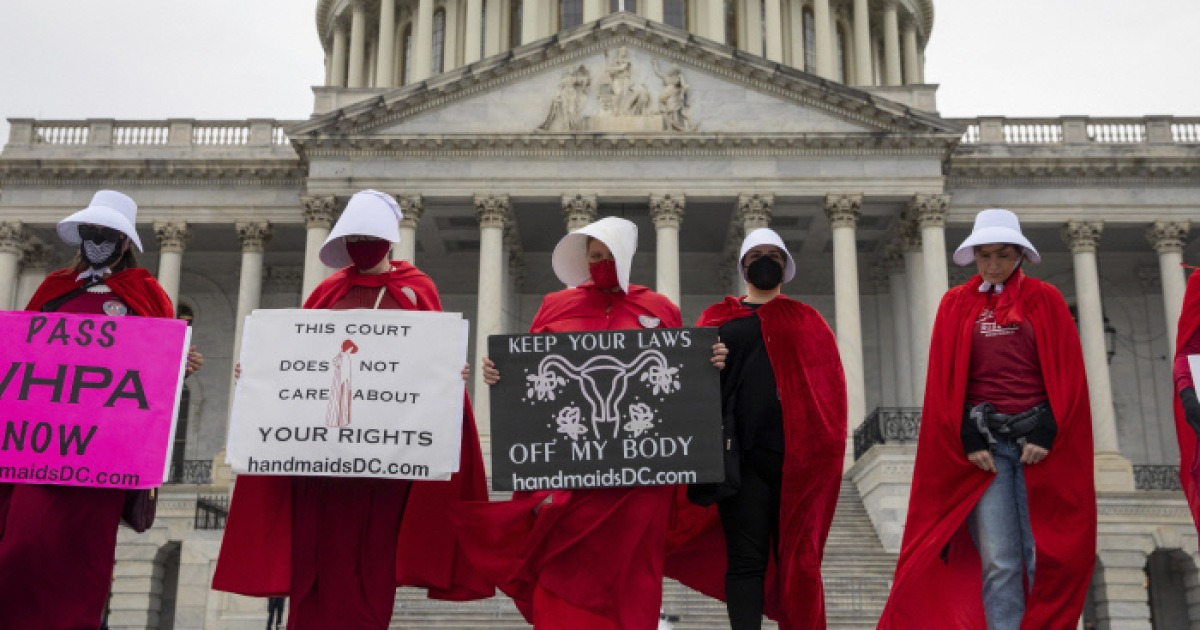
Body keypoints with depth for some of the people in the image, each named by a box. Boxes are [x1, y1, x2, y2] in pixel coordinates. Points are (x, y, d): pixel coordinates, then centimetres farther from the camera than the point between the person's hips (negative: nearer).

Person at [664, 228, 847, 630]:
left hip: (797, 455, 1)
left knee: (797, 557, 3)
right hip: (741, 453, -1)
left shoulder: (806, 320, 16)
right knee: (746, 559, -3)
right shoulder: (719, 317, 15)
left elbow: (830, 385, 6)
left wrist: (821, 445, -8)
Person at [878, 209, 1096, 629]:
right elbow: (944, 381, 3)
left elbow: (1067, 373, 1)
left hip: (1041, 439, 0)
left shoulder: (1045, 300, 6)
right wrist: (968, 440, -6)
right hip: (984, 441, 0)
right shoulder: (956, 304, 7)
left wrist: (1048, 434, -9)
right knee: (999, 561, -5)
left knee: (1045, 555, 1)